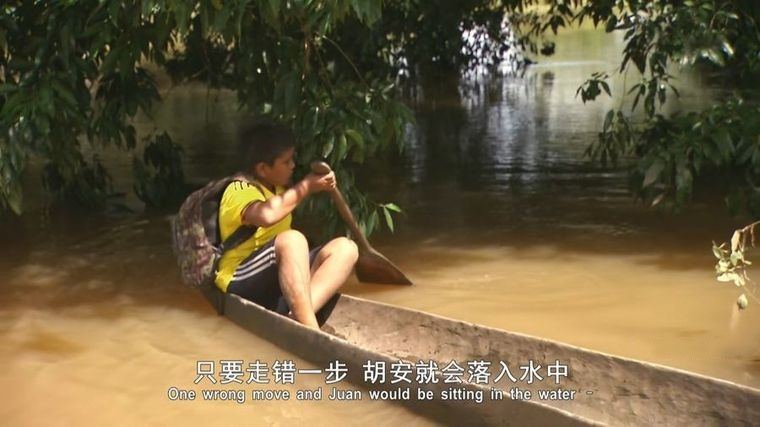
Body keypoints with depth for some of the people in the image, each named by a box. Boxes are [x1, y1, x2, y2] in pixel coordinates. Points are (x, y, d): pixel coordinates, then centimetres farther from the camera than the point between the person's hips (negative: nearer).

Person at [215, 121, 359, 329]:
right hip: (242, 282, -9)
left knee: (345, 248, -12)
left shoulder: (276, 187, 15)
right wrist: (306, 187, -25)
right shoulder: (240, 190, -13)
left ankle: (296, 318, -33)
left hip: (282, 277, 9)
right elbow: (267, 215, -36)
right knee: (292, 239, -36)